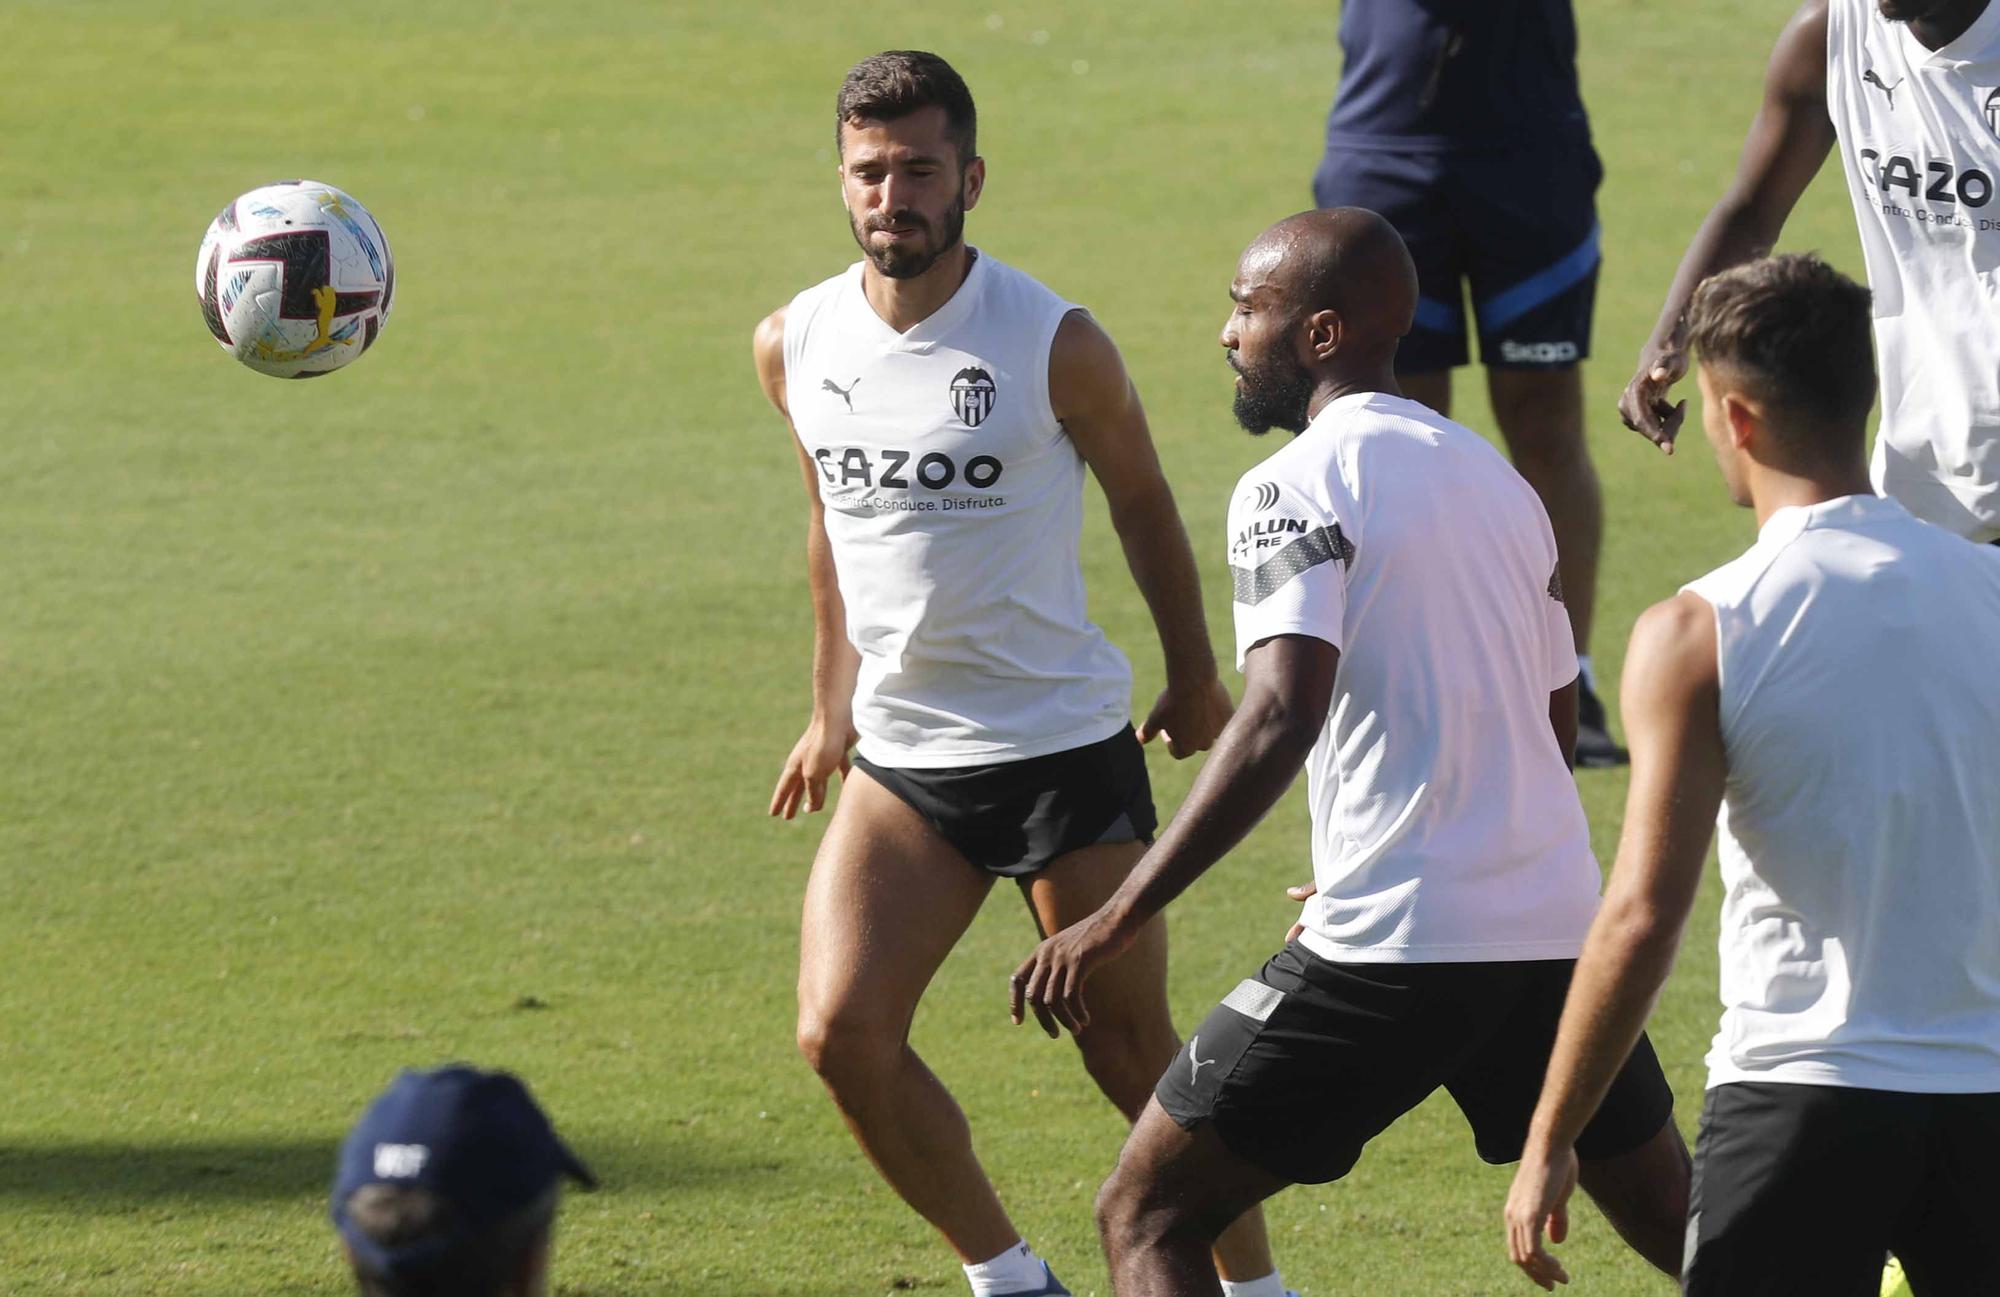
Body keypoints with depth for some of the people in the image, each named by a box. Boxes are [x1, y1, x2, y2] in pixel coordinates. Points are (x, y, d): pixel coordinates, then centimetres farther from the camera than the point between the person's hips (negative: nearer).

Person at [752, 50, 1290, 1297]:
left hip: (1066, 748, -4)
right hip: (901, 761, 4)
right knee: (842, 1033, -10)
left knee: (1135, 1055, 0)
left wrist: (1196, 681, 13)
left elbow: (1143, 501, 4)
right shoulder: (795, 346, 0)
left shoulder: (1056, 345, -12)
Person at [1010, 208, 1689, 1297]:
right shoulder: (1496, 479, 16)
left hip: (1393, 951, -7)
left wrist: (1116, 920, -23)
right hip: (1558, 920, 7)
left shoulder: (1295, 486, -8)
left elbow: (1281, 719, -21)